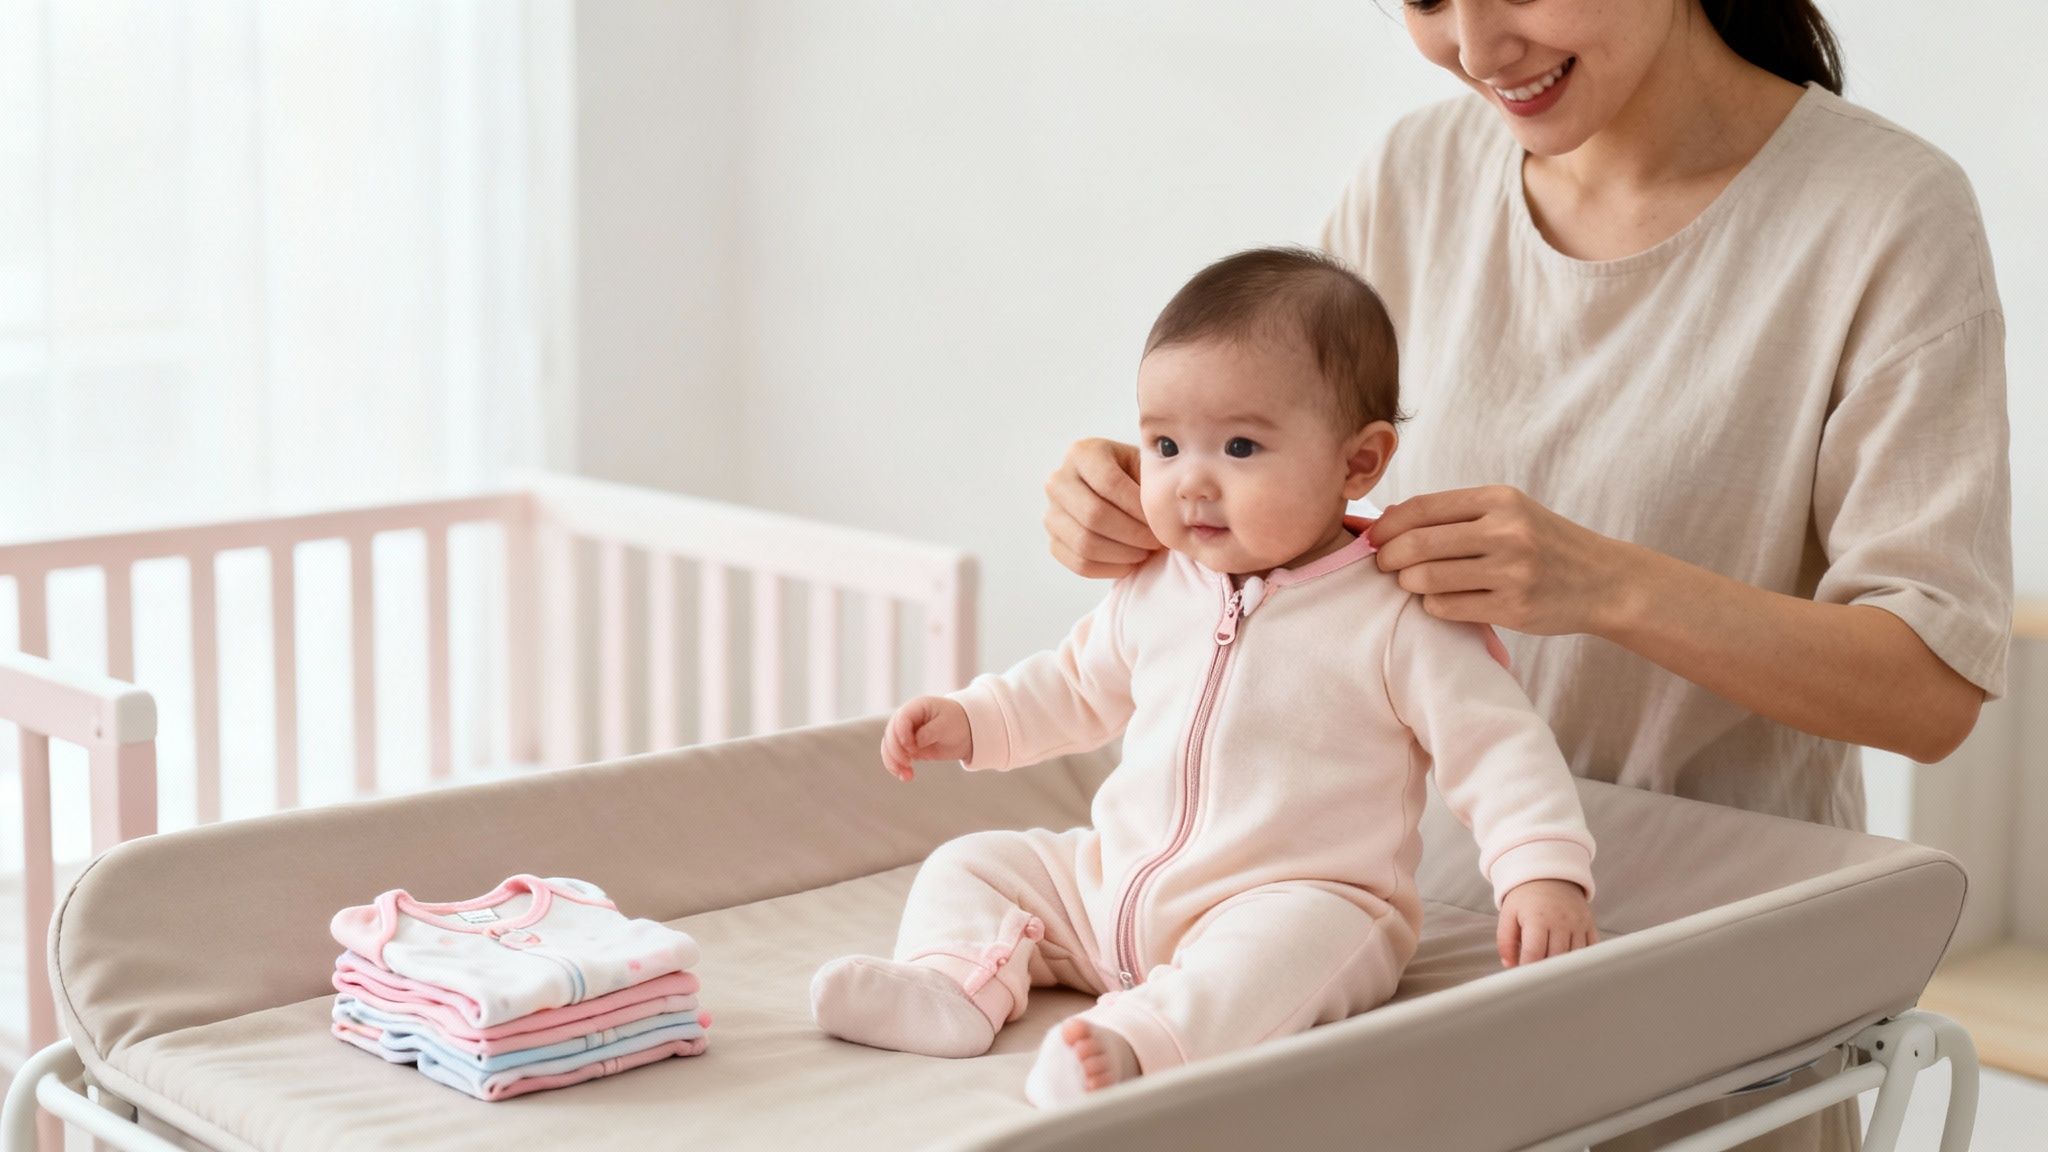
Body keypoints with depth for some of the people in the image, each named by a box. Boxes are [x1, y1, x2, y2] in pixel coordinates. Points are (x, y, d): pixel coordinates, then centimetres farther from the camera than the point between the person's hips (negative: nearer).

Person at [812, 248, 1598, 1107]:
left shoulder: (1397, 620, -12)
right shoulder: (1153, 591, 7)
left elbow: (1498, 747, -12)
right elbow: (1078, 685, 26)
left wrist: (1545, 874, -26)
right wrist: (969, 720, 14)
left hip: (1303, 902, -6)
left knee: (1283, 941, -39)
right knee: (970, 865, 2)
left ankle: (1142, 1037, -54)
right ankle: (955, 985, -20)